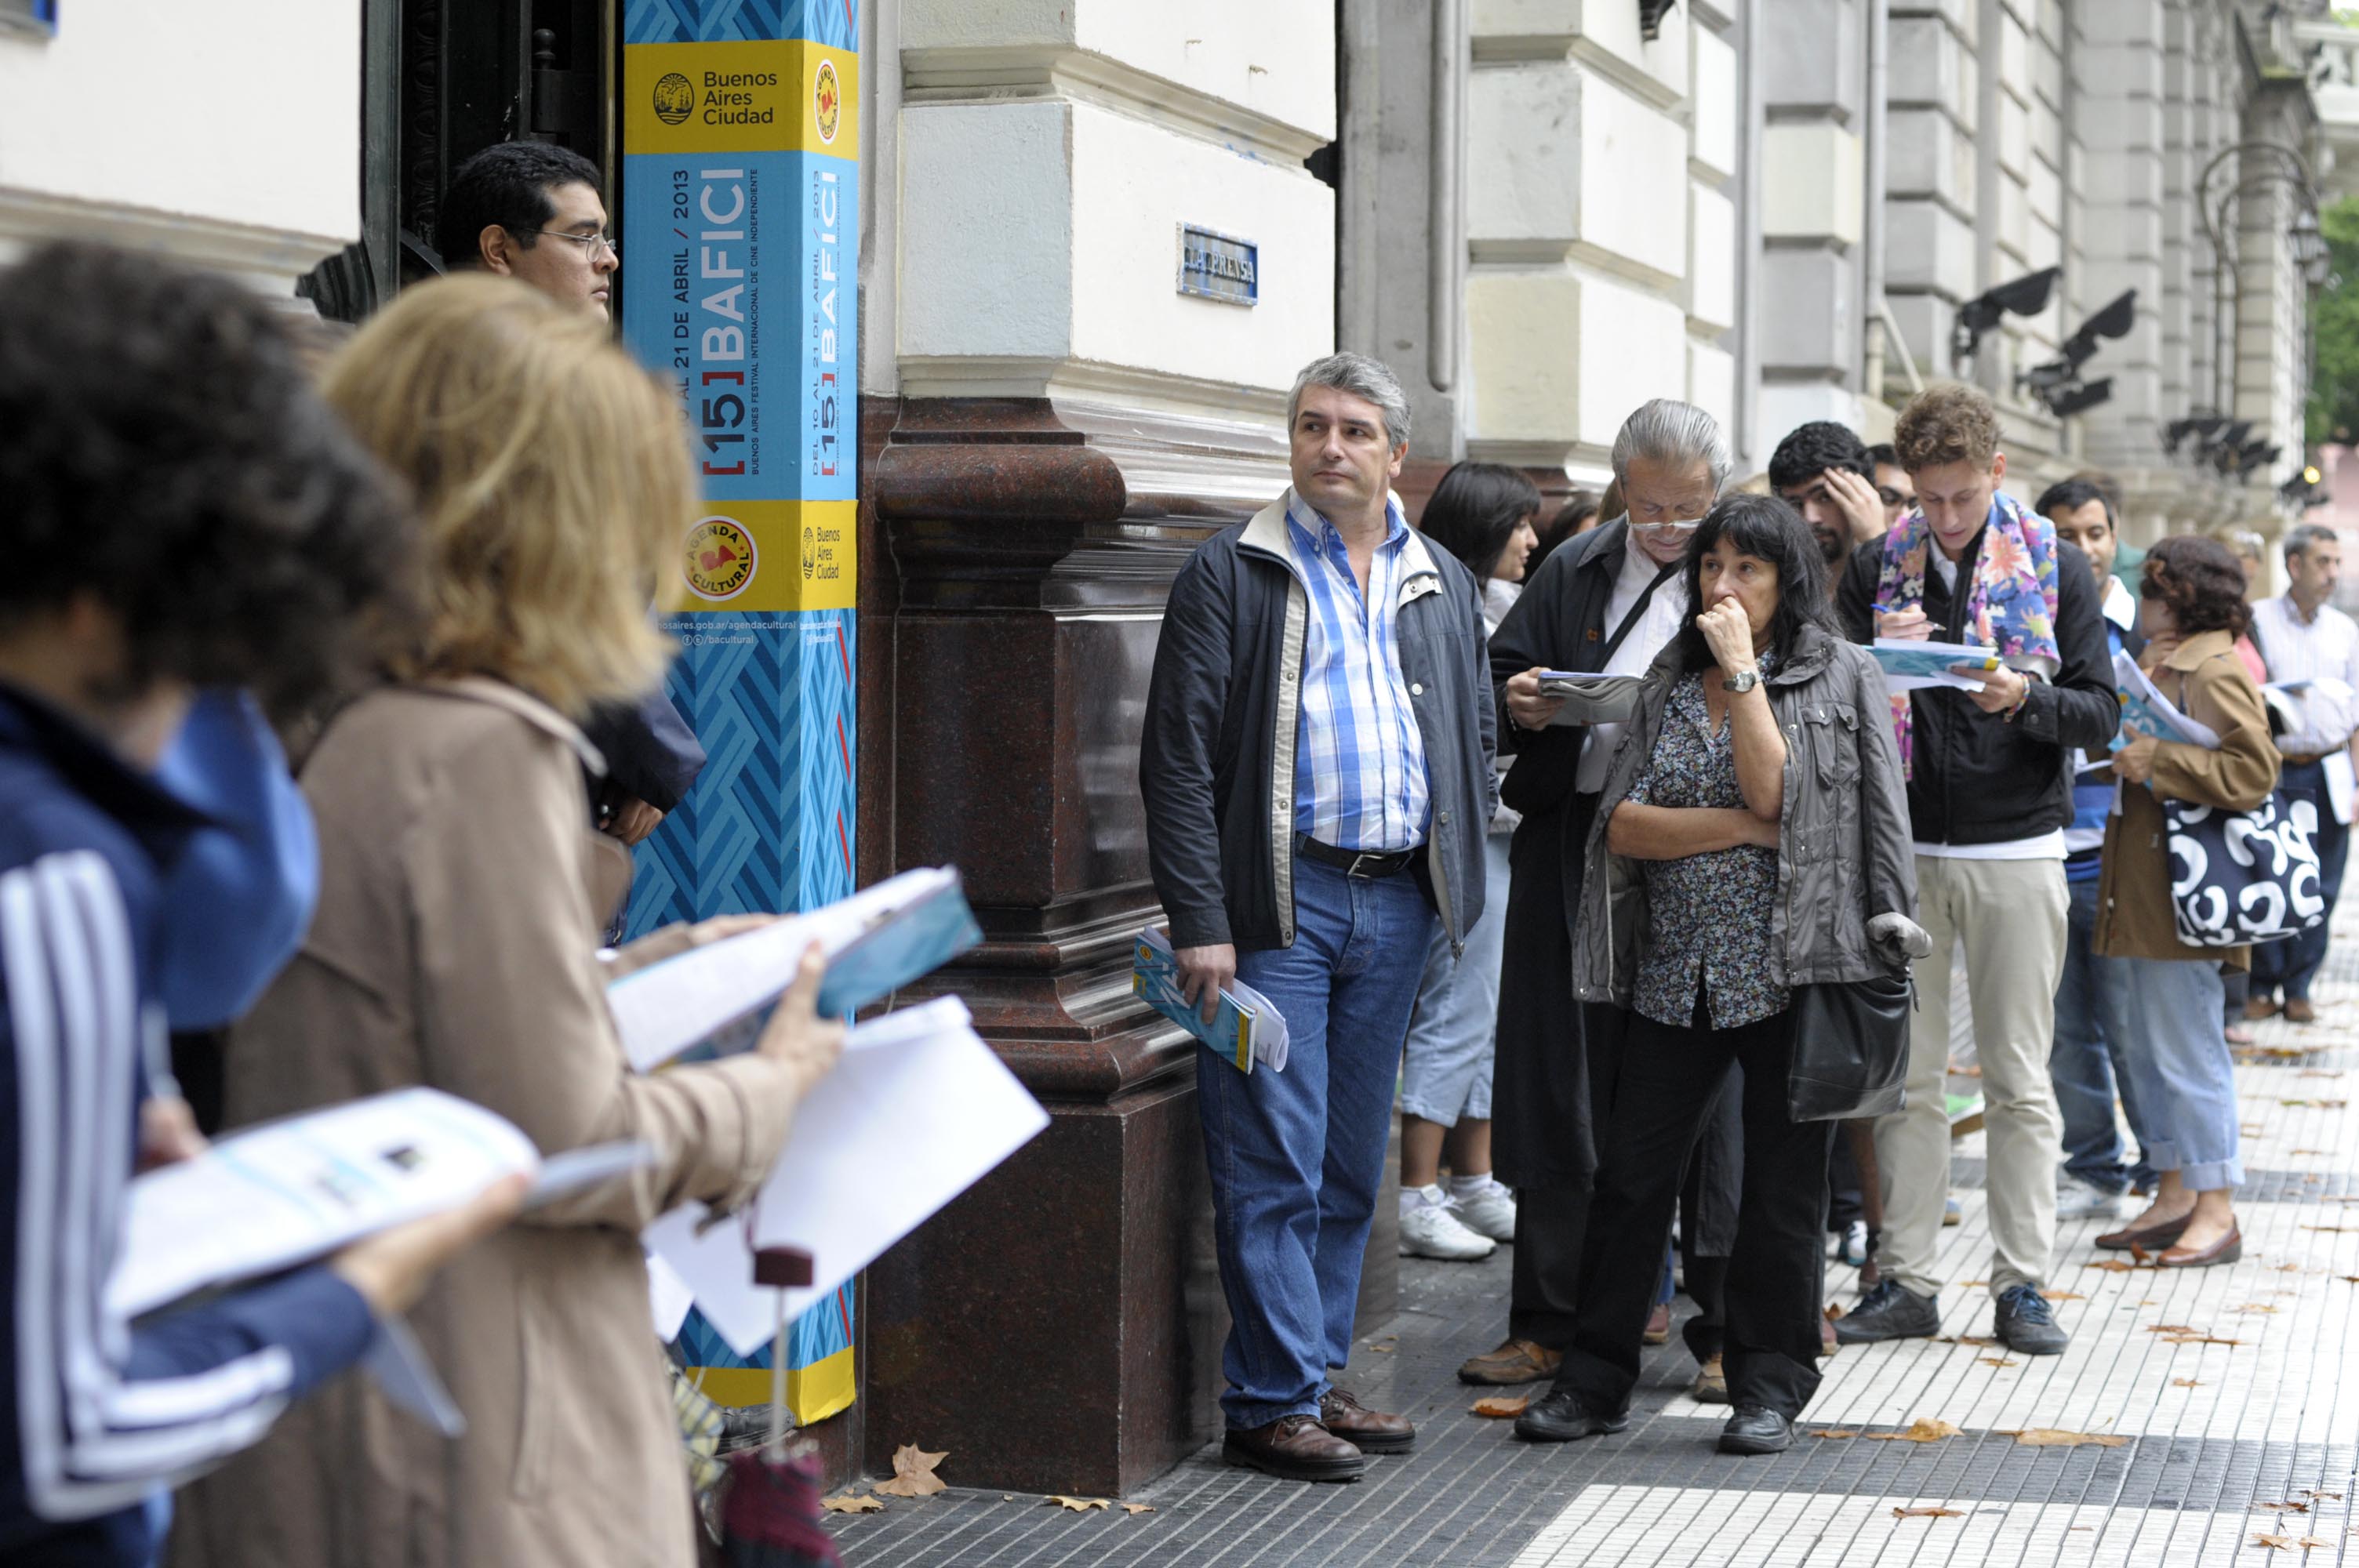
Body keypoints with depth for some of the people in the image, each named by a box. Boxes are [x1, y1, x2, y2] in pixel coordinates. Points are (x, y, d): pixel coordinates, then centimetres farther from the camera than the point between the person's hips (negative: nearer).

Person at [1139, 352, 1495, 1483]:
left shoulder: (1442, 585, 15)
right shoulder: (1231, 574, -1)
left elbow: (1473, 741, 20)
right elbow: (1180, 758, -6)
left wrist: (1458, 878, 8)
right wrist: (1199, 921, -14)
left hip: (1399, 902, 5)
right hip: (1280, 901, -5)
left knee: (1352, 1165, 10)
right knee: (1273, 1166, -5)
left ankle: (1312, 1375, 20)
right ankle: (1273, 1402, 0)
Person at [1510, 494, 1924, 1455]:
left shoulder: (1841, 678, 0)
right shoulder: (1670, 682, 11)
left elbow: (1773, 792, -16)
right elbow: (1621, 824, 0)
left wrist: (1743, 671, -12)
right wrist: (1737, 826, -11)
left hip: (1790, 969, -3)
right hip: (1678, 970, 4)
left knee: (1780, 1187, 5)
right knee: (1630, 1173, 3)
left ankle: (1770, 1385, 17)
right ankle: (1595, 1378, 13)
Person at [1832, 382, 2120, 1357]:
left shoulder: (2057, 570, 2)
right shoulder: (1875, 570, 5)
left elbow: (2101, 716, 0)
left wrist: (2027, 699, -21)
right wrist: (1874, 656, -15)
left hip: (2018, 854, -1)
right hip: (1903, 851, 1)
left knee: (2019, 1081, 2)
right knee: (1906, 1075, 5)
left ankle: (2023, 1284, 8)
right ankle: (1906, 1280, 11)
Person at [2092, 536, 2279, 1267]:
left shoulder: (2217, 672, -13)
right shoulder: (2161, 665, 17)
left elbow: (2253, 772, -21)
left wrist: (2156, 762, -21)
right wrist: (2124, 752, 10)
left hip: (2183, 900, -10)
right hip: (2141, 897, 10)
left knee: (2188, 1053, -6)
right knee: (2148, 1049, 14)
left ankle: (2216, 1213, 1)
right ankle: (2174, 1195, 22)